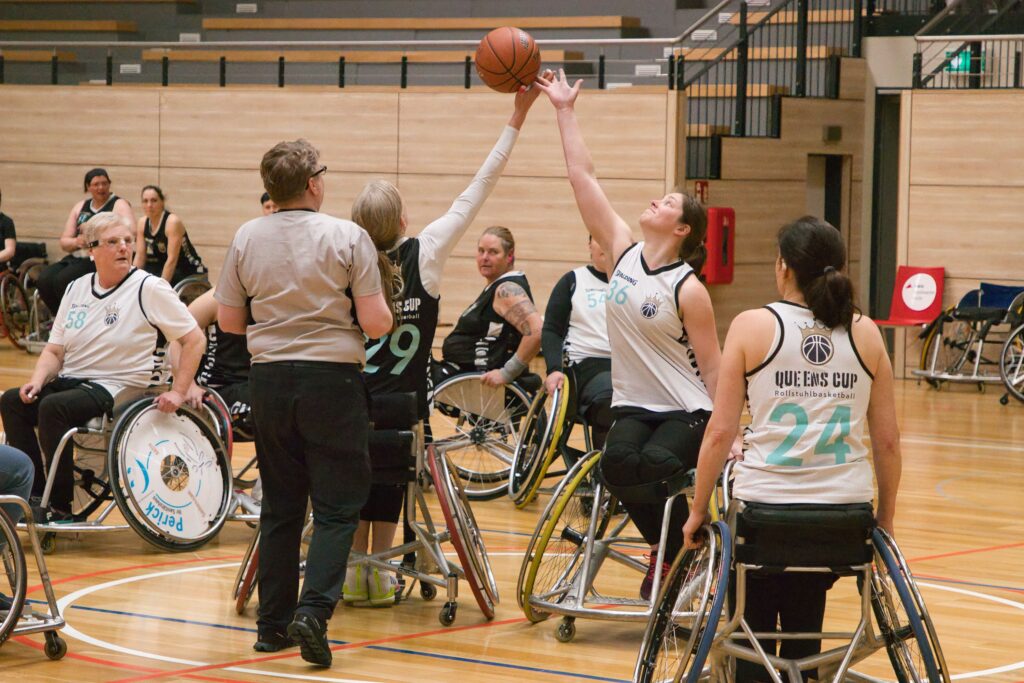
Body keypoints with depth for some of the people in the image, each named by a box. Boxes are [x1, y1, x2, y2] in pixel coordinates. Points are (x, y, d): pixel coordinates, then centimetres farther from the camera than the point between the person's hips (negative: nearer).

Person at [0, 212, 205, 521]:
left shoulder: (149, 288, -6)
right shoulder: (77, 289, 11)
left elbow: (193, 339, -6)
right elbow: (55, 350, 12)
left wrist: (178, 392, -12)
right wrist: (38, 380, -8)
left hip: (116, 388, -6)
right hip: (69, 380, 6)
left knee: (53, 407, -31)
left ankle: (61, 506, -21)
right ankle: (36, 495, -14)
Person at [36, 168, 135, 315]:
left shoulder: (119, 205, 2)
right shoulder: (80, 207, 19)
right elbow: (64, 241, 17)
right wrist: (76, 241, -8)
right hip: (77, 258, 6)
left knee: (63, 280, -29)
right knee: (44, 279, -19)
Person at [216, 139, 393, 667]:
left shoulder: (246, 238, 2)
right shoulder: (348, 238, -9)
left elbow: (228, 320, 7)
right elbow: (376, 322, -10)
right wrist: (385, 312, 11)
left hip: (269, 380, 4)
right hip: (332, 380, -4)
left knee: (280, 506, 14)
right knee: (337, 507, 2)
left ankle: (273, 623, 15)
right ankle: (314, 609, -15)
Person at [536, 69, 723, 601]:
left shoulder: (687, 290, -11)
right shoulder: (624, 252, 2)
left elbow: (713, 368, -9)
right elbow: (582, 176, 2)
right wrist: (564, 111, 1)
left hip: (686, 412, -4)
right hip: (633, 405, 4)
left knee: (654, 465, -32)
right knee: (618, 462, -26)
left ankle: (682, 548, -4)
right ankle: (664, 546, -1)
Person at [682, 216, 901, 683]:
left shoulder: (752, 327, -4)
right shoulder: (865, 333, 4)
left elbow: (720, 433, -6)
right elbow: (887, 440, 4)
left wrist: (697, 510, 4)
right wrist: (885, 518, 16)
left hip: (763, 505, -3)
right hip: (845, 512, 3)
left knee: (753, 633, 16)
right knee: (805, 630, 22)